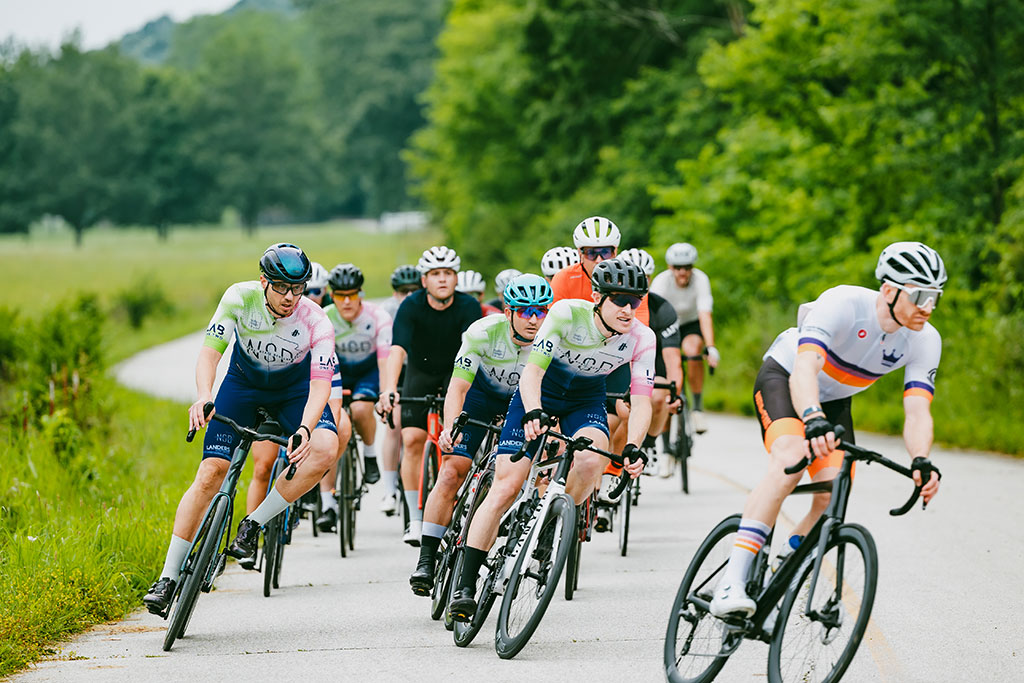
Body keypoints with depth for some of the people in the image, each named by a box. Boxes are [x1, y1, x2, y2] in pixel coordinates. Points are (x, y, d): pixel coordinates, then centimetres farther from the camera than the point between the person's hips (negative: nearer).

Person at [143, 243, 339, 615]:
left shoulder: (316, 323, -28)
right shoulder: (240, 298, -26)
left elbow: (320, 384, -32)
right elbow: (210, 350, -27)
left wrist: (305, 428, -51)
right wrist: (204, 397, -46)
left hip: (294, 389, 0)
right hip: (243, 383, 0)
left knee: (326, 449, -30)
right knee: (210, 473, -13)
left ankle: (252, 526, -15)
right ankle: (168, 578, -6)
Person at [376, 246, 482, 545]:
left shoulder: (469, 307, -23)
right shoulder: (411, 307, -24)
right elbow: (397, 351, -35)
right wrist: (388, 390, -51)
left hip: (456, 372, 0)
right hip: (421, 373, 0)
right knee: (412, 440, -13)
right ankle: (415, 520, -5)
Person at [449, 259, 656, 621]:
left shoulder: (641, 339, -20)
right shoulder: (567, 313, -28)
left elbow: (641, 401, -19)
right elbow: (532, 372, -31)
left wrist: (633, 449, -36)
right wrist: (532, 414, -49)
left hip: (586, 401, 2)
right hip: (540, 392, -2)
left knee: (591, 459, -32)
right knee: (505, 488, -13)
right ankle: (465, 585, -6)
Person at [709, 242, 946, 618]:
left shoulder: (925, 340, -19)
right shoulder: (842, 304, -34)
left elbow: (918, 411, -27)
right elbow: (804, 371, -47)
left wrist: (921, 463, -48)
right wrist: (814, 420, -66)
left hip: (834, 400, 5)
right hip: (784, 378, -5)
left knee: (833, 496, -16)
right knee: (789, 463, -33)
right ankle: (731, 584, -38)